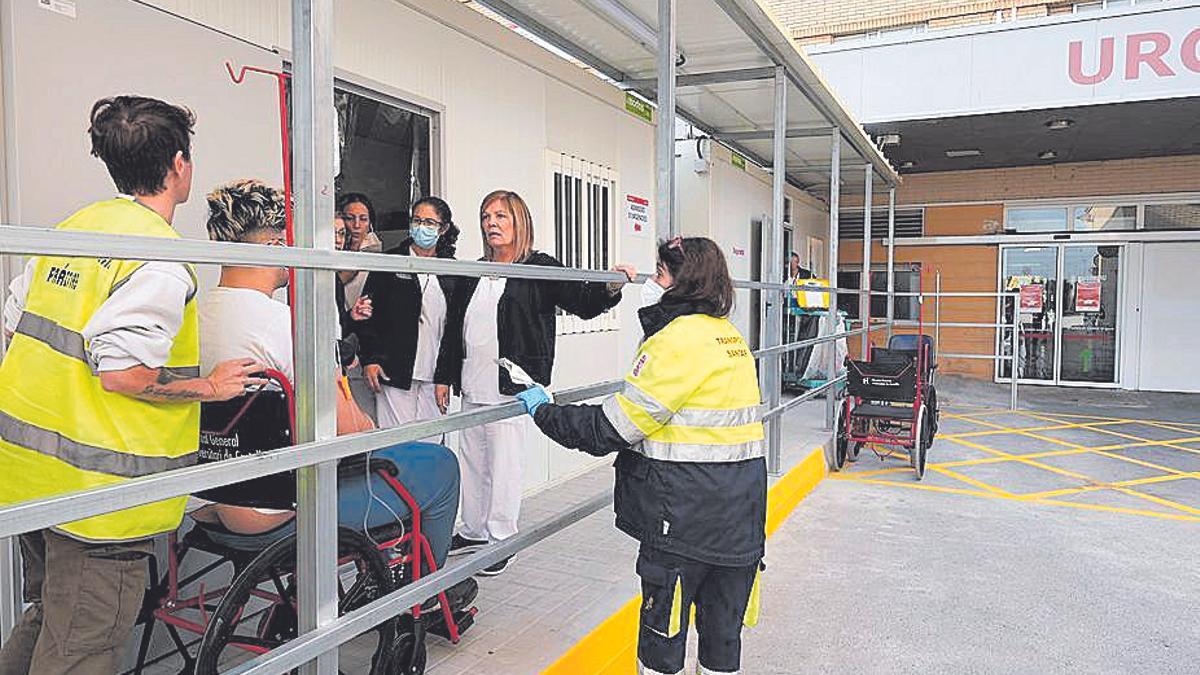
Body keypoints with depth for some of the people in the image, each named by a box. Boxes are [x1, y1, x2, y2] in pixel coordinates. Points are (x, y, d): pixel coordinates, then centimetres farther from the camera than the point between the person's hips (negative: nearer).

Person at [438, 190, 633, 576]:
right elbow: (454, 328, 16)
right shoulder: (473, 274, 14)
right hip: (473, 387, 6)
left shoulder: (539, 269, -2)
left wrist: (611, 287, -25)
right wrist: (445, 377, 15)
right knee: (472, 462, 15)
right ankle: (473, 532, 30)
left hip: (511, 387, -6)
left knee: (505, 464, 0)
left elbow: (583, 302, -6)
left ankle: (501, 539, 14)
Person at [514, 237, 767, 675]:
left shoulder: (679, 338, -17)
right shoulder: (729, 334, 9)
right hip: (739, 508, 8)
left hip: (687, 512, -8)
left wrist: (543, 411, -7)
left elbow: (615, 426, -18)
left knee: (663, 626, 9)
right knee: (721, 623, 20)